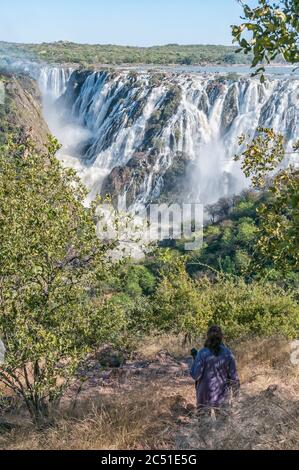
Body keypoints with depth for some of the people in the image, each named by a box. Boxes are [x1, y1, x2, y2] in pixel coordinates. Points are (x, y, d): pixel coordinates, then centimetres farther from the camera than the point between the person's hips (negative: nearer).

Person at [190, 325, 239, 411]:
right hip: (222, 394, 2)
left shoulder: (202, 353, -15)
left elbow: (195, 375, -15)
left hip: (205, 394, -2)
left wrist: (194, 357, -1)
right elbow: (233, 376, -5)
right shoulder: (228, 353, -8)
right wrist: (235, 388, 13)